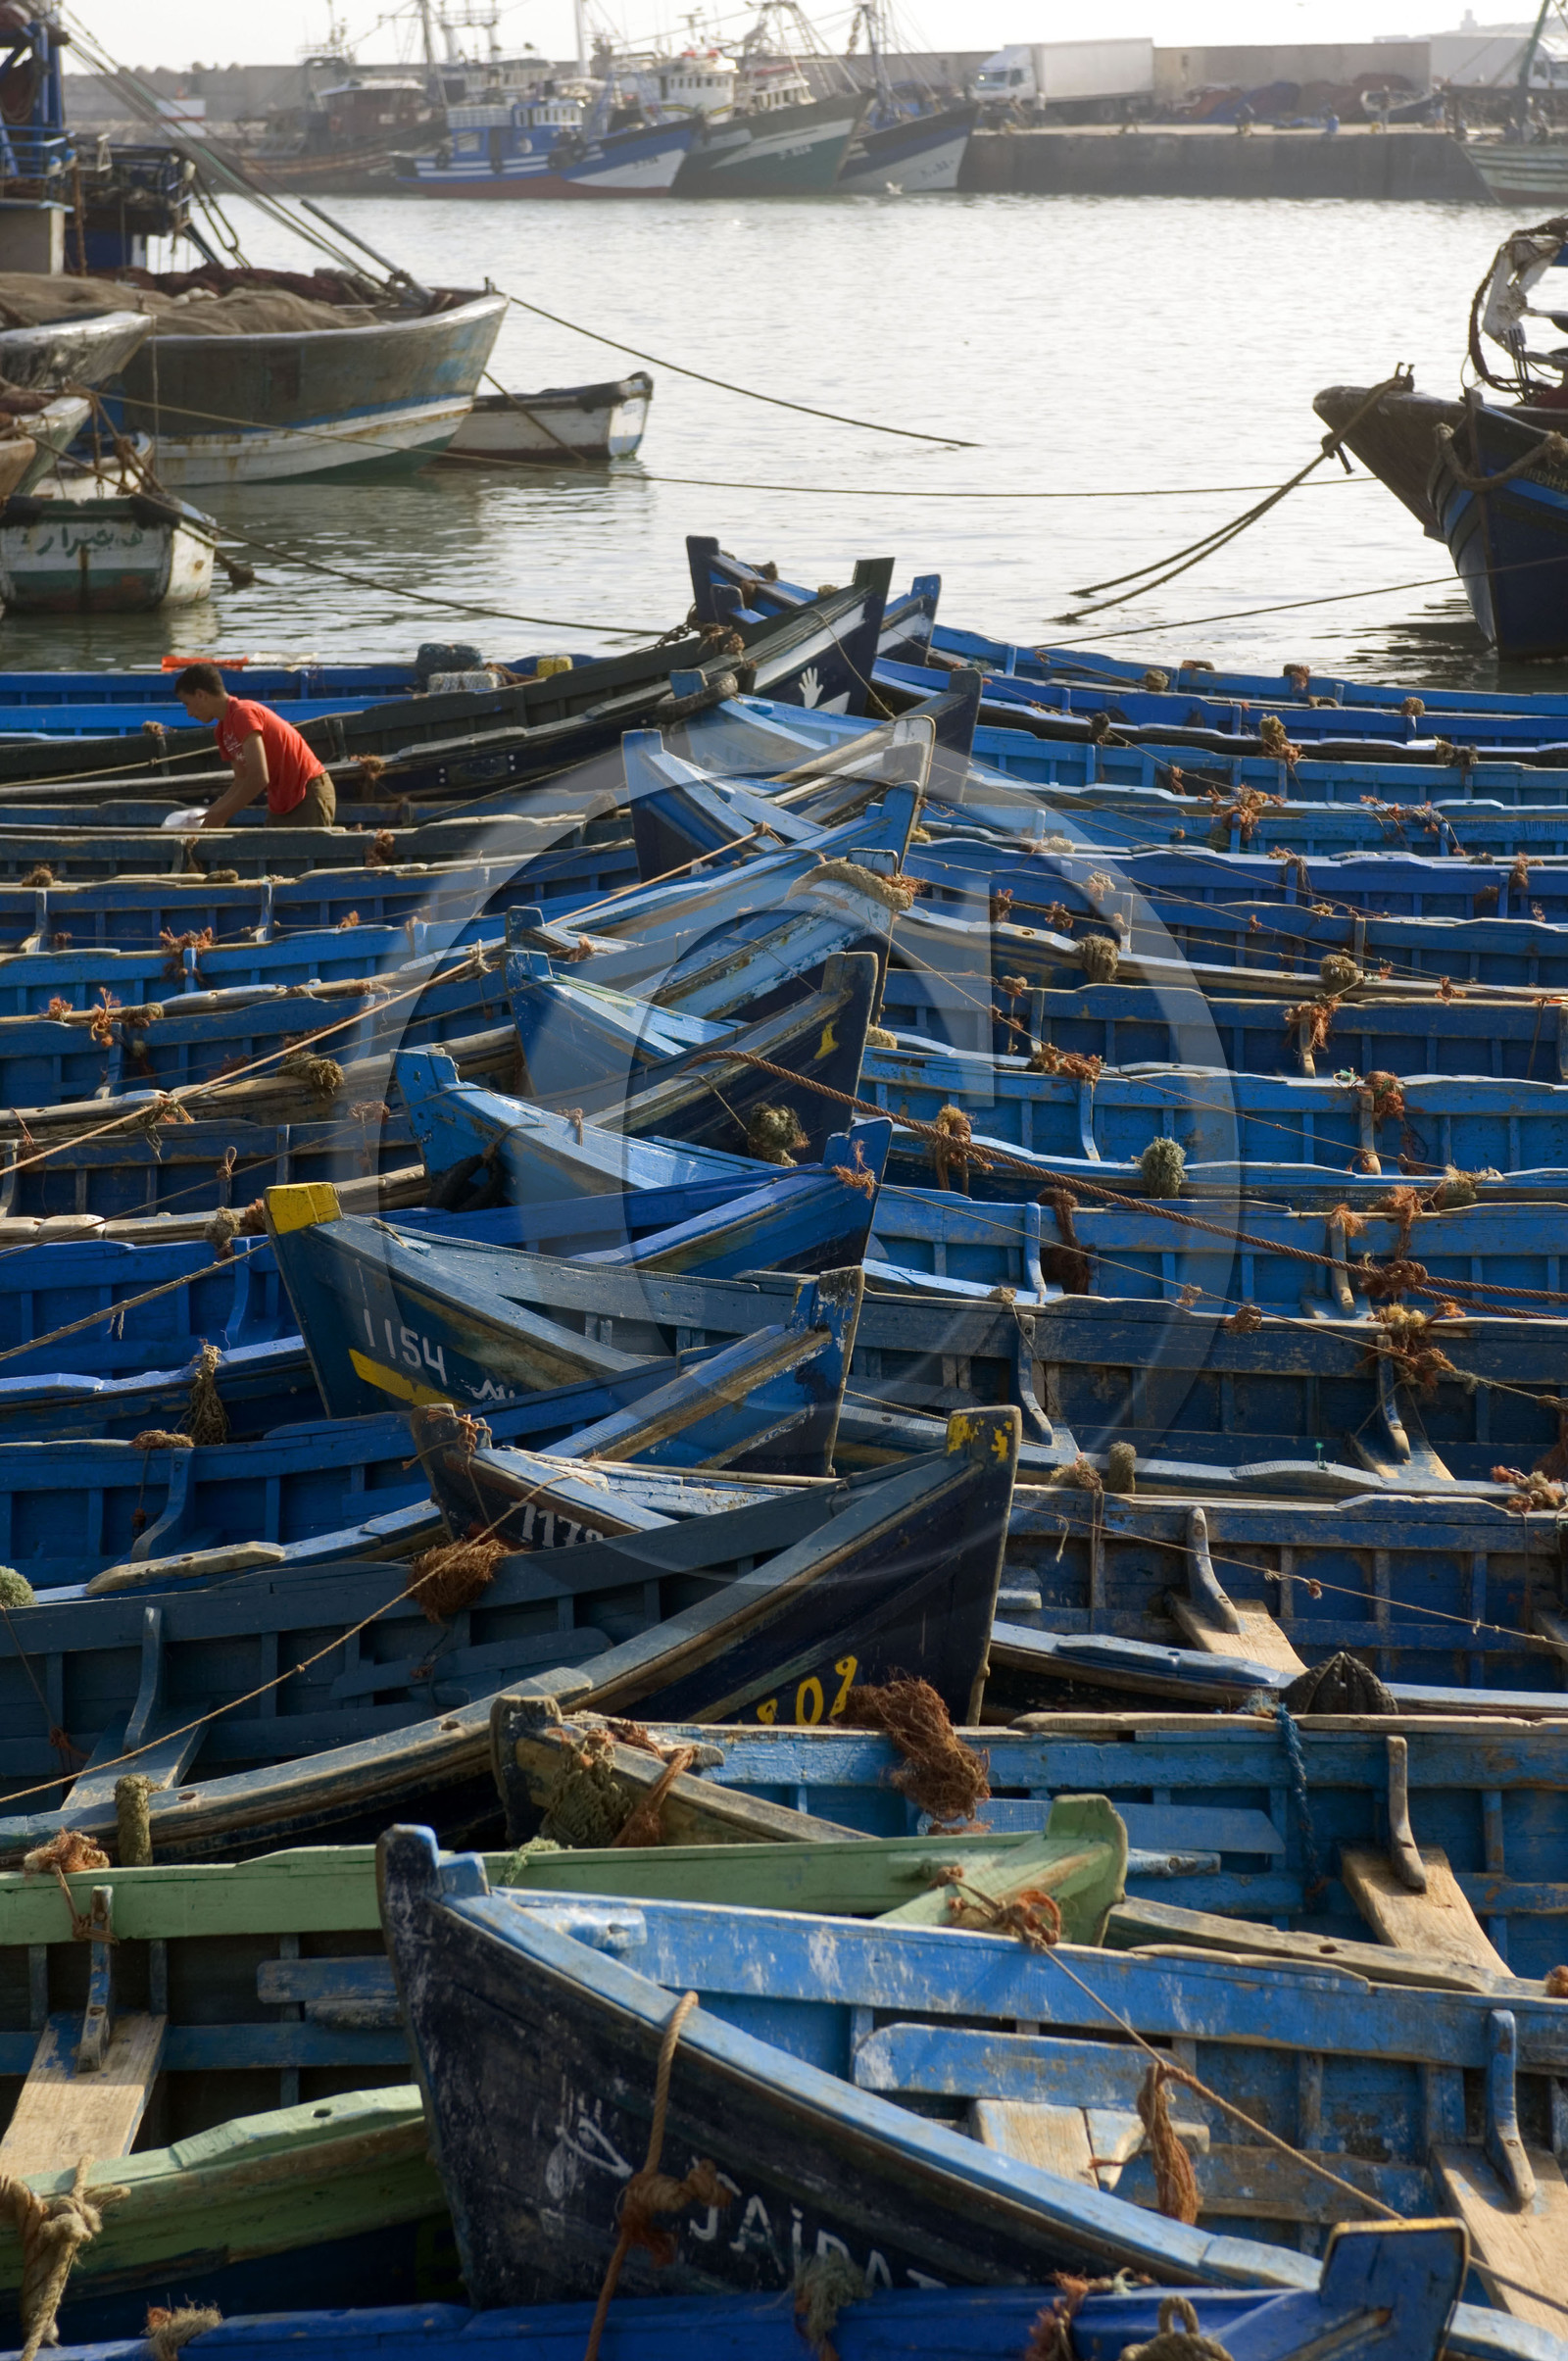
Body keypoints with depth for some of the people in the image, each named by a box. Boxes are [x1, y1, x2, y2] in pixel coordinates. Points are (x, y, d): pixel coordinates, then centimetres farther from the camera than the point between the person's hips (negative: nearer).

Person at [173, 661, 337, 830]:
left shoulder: (243, 714, -18)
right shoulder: (223, 731, 11)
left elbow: (258, 778, -26)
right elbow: (242, 782, 15)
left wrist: (220, 816, -19)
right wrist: (210, 816, 5)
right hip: (280, 803, 10)